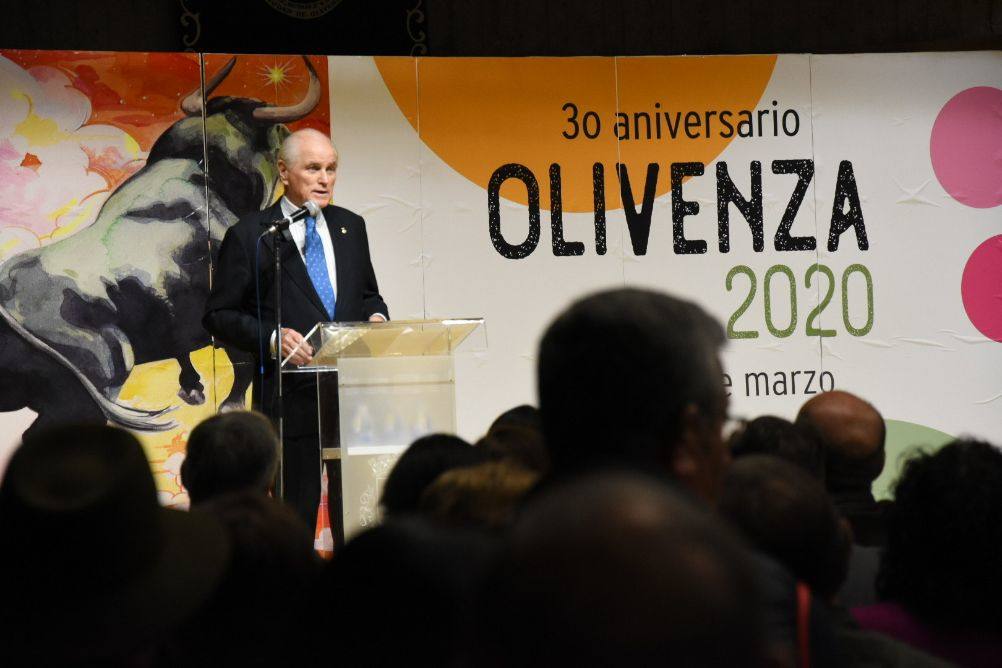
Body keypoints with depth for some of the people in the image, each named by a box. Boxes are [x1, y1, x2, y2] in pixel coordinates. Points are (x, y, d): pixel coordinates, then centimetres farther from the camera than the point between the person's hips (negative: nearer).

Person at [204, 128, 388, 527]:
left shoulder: (351, 227, 13)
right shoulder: (249, 236, -2)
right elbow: (219, 316, -2)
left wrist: (376, 316, 0)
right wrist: (272, 338, -18)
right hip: (292, 399, -4)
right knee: (296, 519, 0)